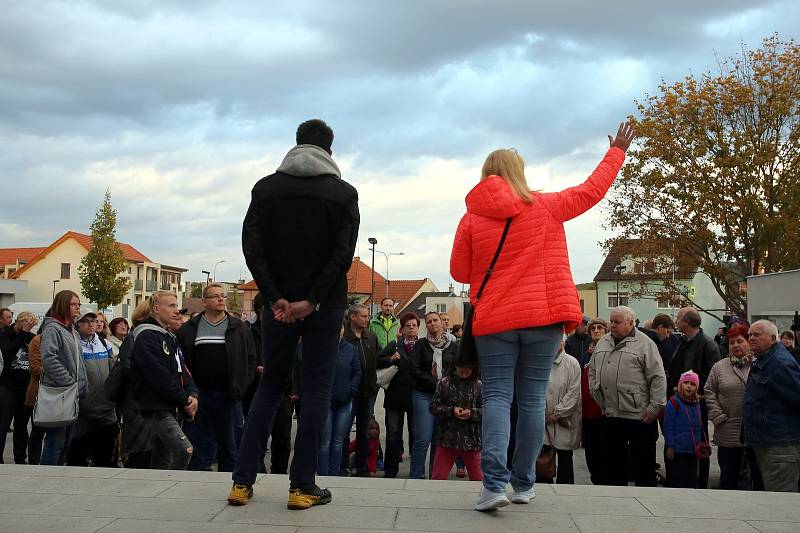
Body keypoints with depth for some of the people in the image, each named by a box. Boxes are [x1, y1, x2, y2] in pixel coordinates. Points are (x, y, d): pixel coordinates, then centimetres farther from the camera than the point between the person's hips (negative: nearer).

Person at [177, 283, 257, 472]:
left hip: (227, 396, 1)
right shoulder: (189, 329, 6)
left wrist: (240, 387, -3)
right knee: (199, 445, 3)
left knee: (229, 445, 9)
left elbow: (251, 359, 6)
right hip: (198, 395, -1)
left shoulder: (239, 328, 7)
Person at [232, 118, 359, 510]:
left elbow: (251, 246, -4)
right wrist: (313, 300, -12)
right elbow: (344, 253, -11)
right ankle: (302, 487, 4)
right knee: (317, 388, 5)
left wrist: (276, 298, -7)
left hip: (279, 302, 2)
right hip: (325, 305, -2)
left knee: (271, 385, 13)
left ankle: (242, 482, 12)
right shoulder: (344, 193, 1)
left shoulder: (266, 188, 6)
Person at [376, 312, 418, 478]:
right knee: (393, 434, 4)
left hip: (415, 395, -1)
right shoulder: (394, 345, 10)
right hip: (395, 395, 1)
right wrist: (390, 359, -13)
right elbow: (377, 361, 2)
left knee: (415, 433, 4)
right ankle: (390, 470, 11)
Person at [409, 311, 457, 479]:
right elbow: (415, 370, -4)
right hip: (423, 395, -2)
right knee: (423, 439, -9)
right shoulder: (421, 344, 5)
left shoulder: (451, 346, 11)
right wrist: (435, 383, -12)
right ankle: (416, 476, -1)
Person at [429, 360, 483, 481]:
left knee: (477, 478, 11)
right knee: (438, 476, 5)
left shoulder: (478, 385, 0)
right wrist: (451, 410, -16)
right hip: (447, 437, 0)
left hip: (471, 438, 0)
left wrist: (472, 413, -17)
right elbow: (433, 407, -1)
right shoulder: (445, 383, -1)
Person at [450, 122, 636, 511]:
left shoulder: (471, 218, 1)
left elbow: (459, 272, 5)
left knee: (496, 398, 1)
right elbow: (592, 190, 12)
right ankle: (523, 483, 13)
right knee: (532, 400, 7)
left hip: (493, 321, 0)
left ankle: (495, 482, -14)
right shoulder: (545, 206, 1)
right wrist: (617, 152, 26)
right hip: (543, 318, 0)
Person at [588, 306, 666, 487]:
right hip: (611, 414, 6)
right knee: (614, 461, 14)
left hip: (640, 416, -6)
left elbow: (658, 378, -9)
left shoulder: (645, 344, -5)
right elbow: (592, 372, 21)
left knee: (644, 463, 2)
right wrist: (596, 394, 10)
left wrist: (654, 408, -12)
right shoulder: (603, 343, 13)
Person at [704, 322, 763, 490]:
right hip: (728, 432, 1)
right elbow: (709, 392, 6)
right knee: (728, 476, 10)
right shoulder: (719, 367, 7)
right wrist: (718, 417, -4)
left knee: (759, 475, 8)